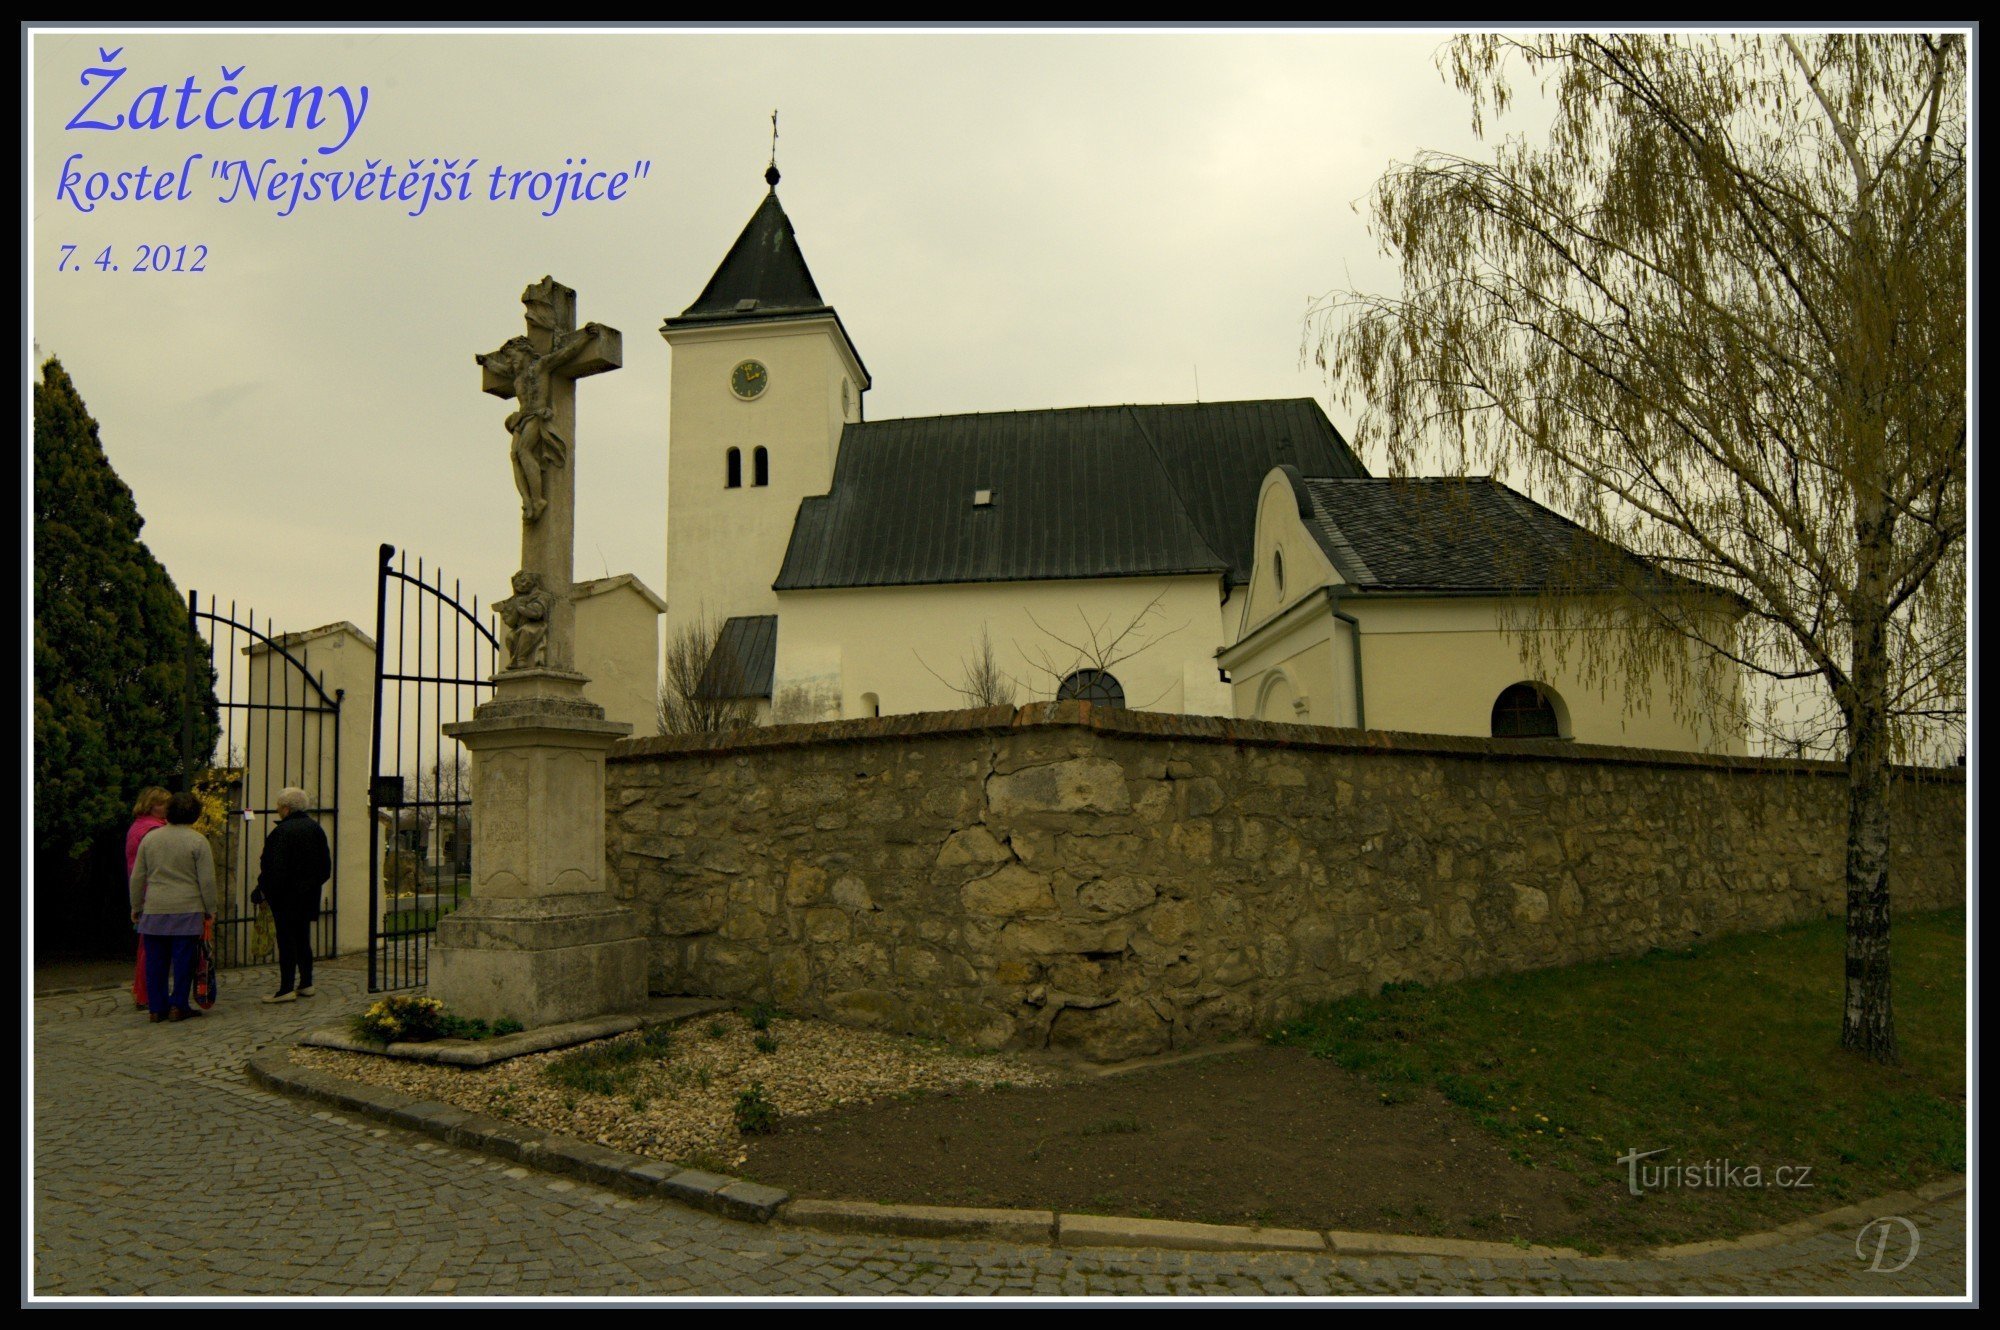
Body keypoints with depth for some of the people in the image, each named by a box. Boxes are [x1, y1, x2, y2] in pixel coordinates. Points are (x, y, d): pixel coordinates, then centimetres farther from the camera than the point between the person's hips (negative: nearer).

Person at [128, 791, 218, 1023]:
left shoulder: (149, 838, 7)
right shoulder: (197, 840, -4)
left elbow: (137, 878, 11)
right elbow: (207, 880, -6)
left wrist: (136, 907, 21)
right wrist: (210, 909, 3)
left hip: (154, 910, 4)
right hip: (187, 910, -4)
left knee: (156, 961, 9)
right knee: (183, 960, 3)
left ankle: (157, 1007, 13)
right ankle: (178, 1006, 5)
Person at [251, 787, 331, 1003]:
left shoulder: (282, 831, -17)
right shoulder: (315, 828, 7)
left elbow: (275, 869, -19)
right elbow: (326, 863, 12)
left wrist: (264, 892, -9)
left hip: (286, 896, -7)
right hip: (309, 896, 7)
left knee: (286, 941, -3)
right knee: (303, 939, 15)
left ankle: (286, 989, 0)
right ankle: (306, 984, 19)